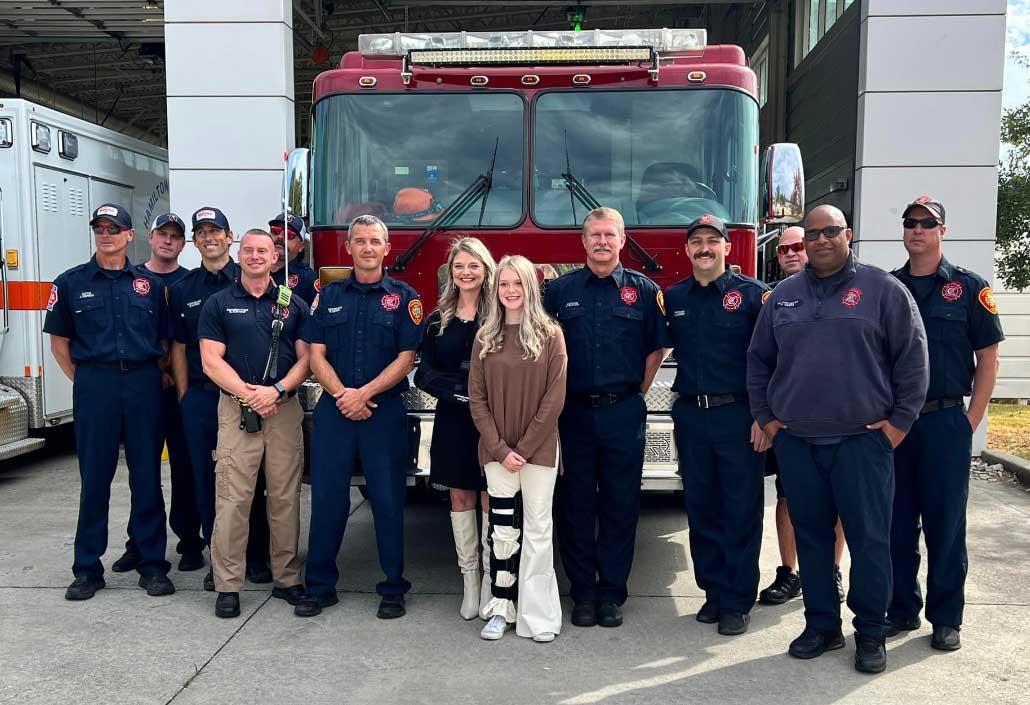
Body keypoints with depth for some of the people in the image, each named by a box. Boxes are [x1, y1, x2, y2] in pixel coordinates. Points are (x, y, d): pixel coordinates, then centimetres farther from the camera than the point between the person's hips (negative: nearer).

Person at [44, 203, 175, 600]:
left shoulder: (150, 284, 8)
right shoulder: (71, 283, 6)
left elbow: (164, 339, 13)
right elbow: (59, 342, 9)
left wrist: (155, 375, 4)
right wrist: (81, 381, 3)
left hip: (143, 384, 1)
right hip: (94, 385, -1)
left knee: (147, 476, 4)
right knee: (94, 478, 5)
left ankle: (152, 563, 14)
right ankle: (88, 569, 15)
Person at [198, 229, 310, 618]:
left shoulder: (294, 304, 10)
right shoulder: (218, 304, 7)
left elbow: (306, 358, 5)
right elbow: (212, 361, -1)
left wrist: (276, 390, -11)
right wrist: (249, 394, -12)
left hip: (285, 410, 2)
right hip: (236, 409, -1)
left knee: (285, 498, 5)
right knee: (233, 499, -4)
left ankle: (287, 578, 15)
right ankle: (227, 586, 4)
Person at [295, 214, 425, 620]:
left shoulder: (404, 298, 2)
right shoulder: (330, 296, 10)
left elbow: (405, 358, -4)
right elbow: (316, 353, 4)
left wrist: (364, 393, -13)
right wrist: (341, 394, -11)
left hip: (385, 411, -2)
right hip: (333, 409, 2)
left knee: (388, 500, 2)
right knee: (327, 498, 5)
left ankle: (393, 589, 14)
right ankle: (320, 586, 18)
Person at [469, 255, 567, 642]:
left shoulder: (550, 335, -2)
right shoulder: (485, 337, 5)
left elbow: (554, 399, -7)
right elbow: (477, 398, 2)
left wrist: (524, 447, -10)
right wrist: (500, 448, -7)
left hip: (538, 448, -2)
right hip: (498, 450, 2)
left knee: (537, 528, 4)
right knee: (503, 529, 6)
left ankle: (537, 614, 12)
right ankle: (501, 608, 17)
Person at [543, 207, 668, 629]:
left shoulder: (643, 290, 4)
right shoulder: (559, 290, 6)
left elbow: (656, 349, 9)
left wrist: (635, 393, 7)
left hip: (624, 414, 0)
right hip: (574, 413, 1)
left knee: (620, 505, 5)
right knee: (576, 504, 5)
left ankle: (612, 593, 16)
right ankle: (583, 592, 17)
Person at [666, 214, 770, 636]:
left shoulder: (752, 294, -3)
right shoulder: (673, 298, 8)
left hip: (737, 415, -4)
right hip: (690, 415, 4)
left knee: (741, 512, 2)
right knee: (701, 509, 10)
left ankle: (737, 601, 12)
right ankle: (713, 591, 22)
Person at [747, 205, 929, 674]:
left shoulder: (881, 289, 0)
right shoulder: (783, 296, 10)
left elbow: (912, 357, 0)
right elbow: (758, 360, 16)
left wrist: (900, 420, -3)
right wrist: (764, 416, 10)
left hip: (862, 440, -3)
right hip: (796, 442, 3)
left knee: (868, 538, 3)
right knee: (811, 537, 10)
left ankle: (871, 633, 17)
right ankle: (821, 624, 23)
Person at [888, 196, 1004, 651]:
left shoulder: (969, 288, 1)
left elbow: (987, 358, 0)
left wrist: (971, 421, -5)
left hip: (945, 421, -2)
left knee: (945, 522, 4)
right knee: (897, 521, 9)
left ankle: (946, 618, 17)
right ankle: (901, 609, 22)